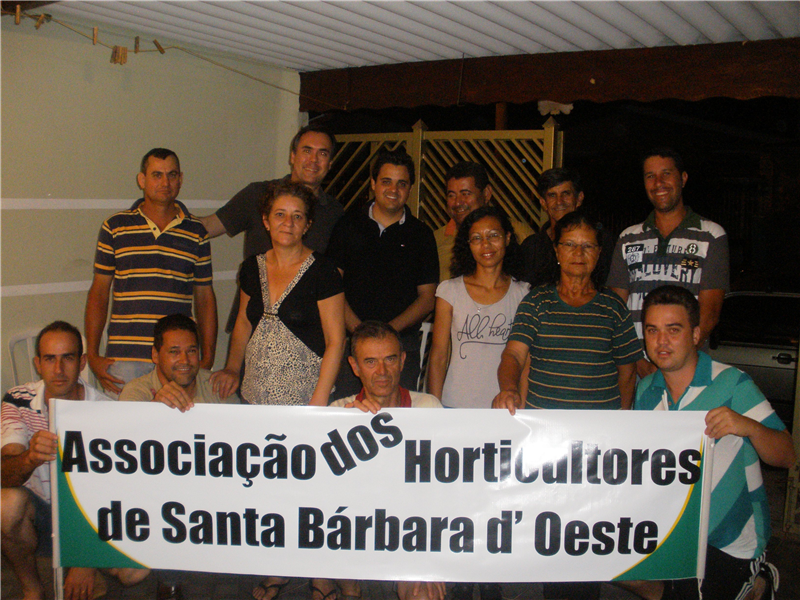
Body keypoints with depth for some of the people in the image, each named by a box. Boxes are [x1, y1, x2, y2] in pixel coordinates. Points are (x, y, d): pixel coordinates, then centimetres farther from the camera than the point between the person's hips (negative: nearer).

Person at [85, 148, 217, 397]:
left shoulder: (196, 233, 8)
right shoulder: (115, 227, 6)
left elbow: (205, 297, 11)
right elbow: (99, 292, 8)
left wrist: (207, 360, 6)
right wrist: (92, 355, 2)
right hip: (124, 357, 0)